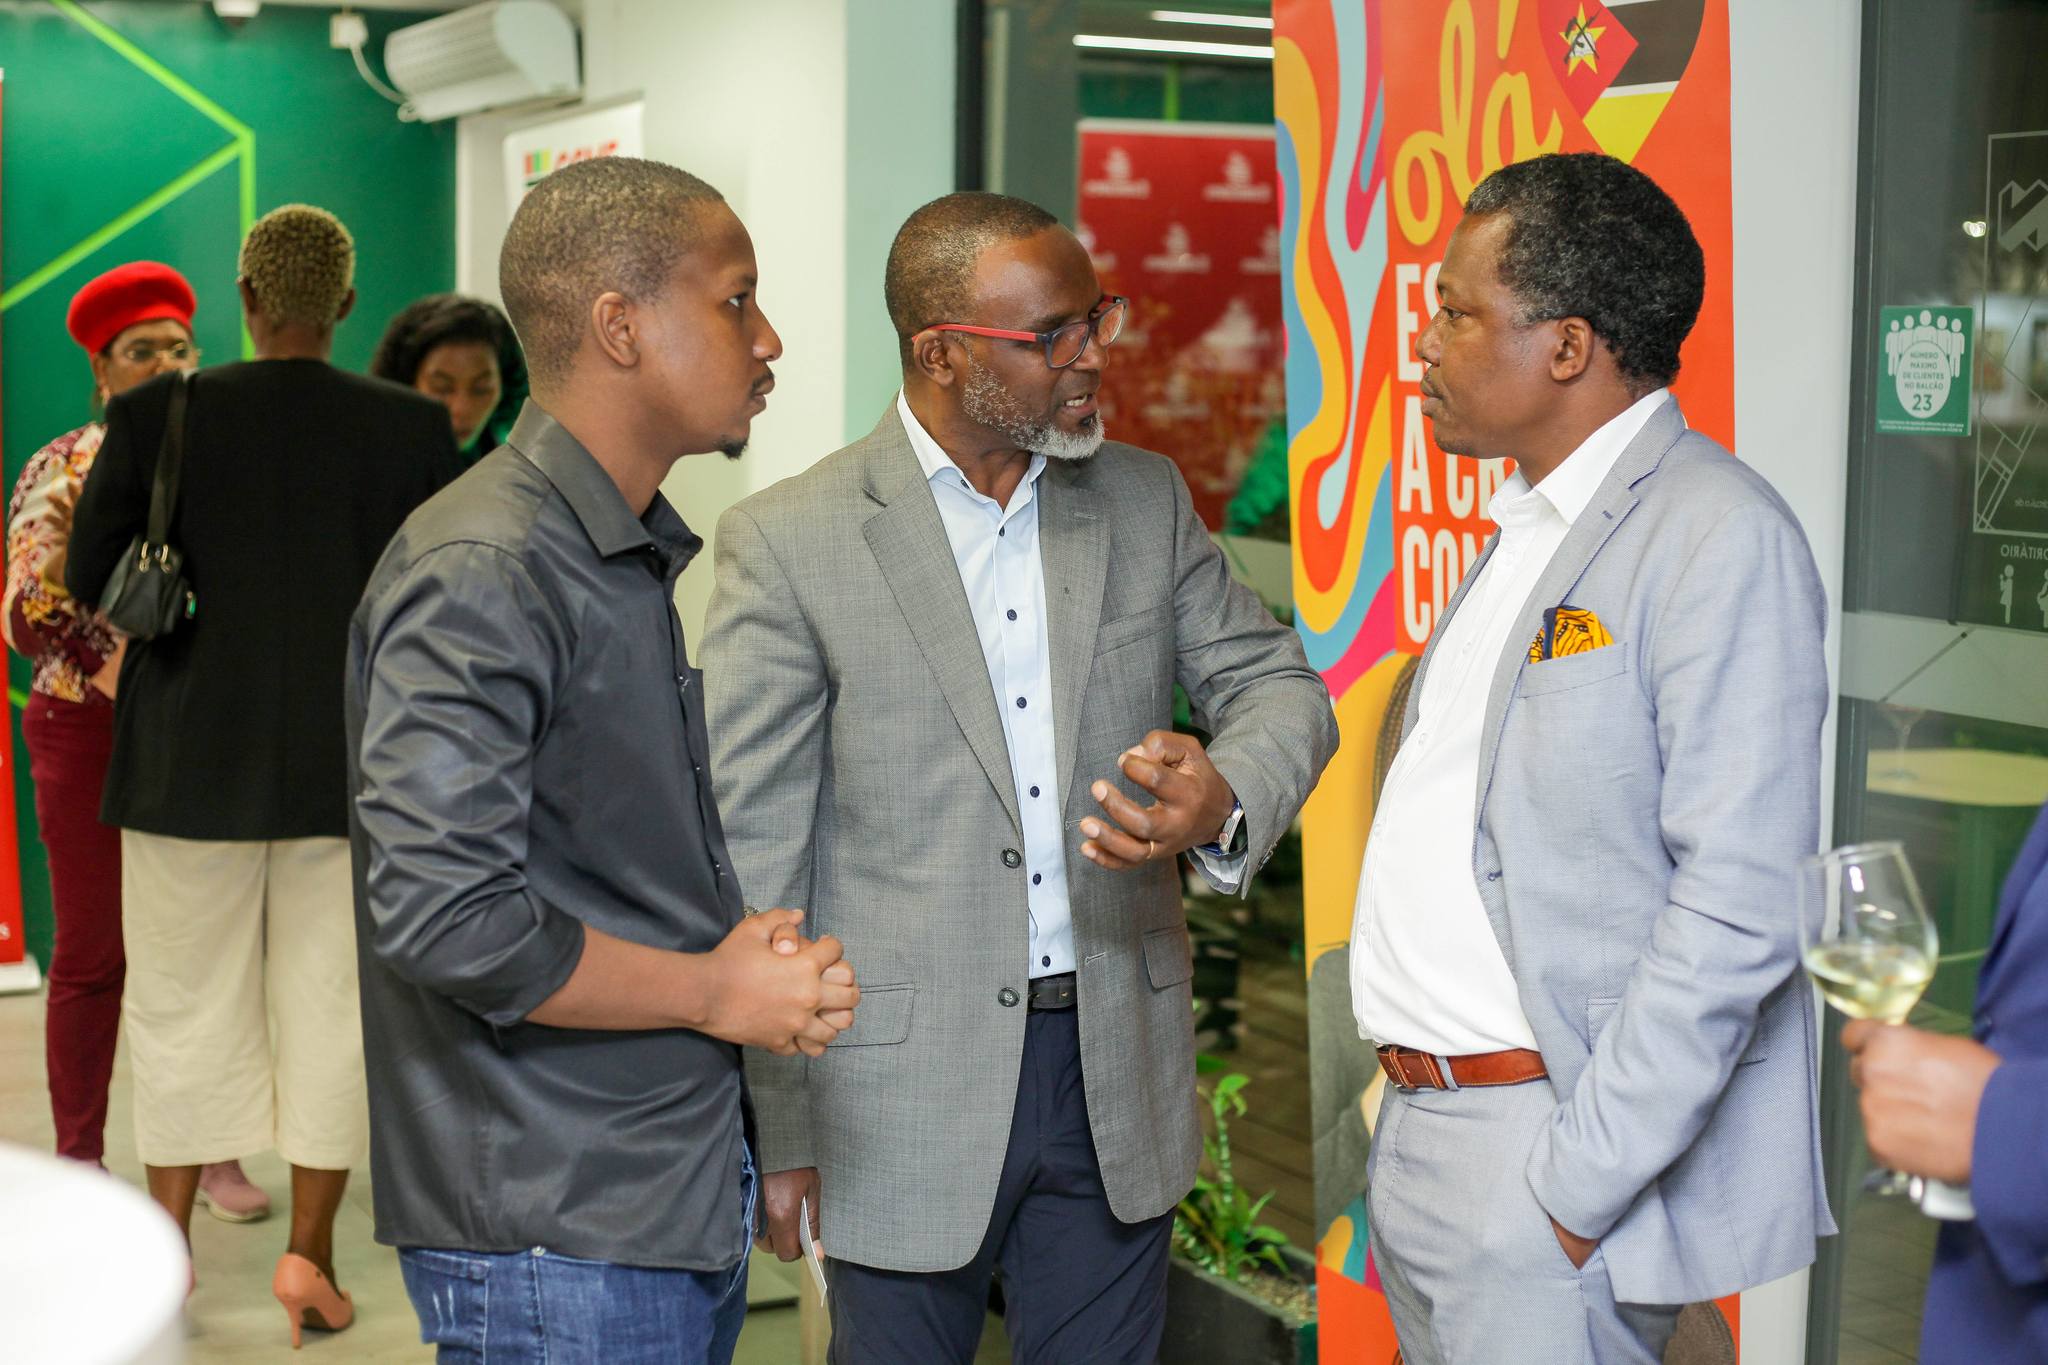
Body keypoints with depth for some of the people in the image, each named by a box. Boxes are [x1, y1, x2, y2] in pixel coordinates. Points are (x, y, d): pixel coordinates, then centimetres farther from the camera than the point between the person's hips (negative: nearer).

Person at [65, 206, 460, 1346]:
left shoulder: (159, 415, -8)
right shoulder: (414, 429, -8)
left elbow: (88, 578, -2)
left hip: (194, 757, 0)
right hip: (354, 763, 0)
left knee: (187, 1002, 13)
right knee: (333, 1001, 10)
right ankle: (311, 1250, 11)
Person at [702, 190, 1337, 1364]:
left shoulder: (1147, 499, 5)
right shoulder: (788, 543, -8)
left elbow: (1279, 684, 8)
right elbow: (753, 857, -7)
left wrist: (1225, 801, -17)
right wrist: (779, 1129, -7)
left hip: (1116, 1074, 4)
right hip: (905, 1091, -4)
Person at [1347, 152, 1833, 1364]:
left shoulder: (1720, 537, -14)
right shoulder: (1527, 527, 14)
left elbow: (1741, 908, -21)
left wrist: (1580, 1183, -20)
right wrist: (1403, 1081, 12)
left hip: (1548, 1134, -8)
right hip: (1418, 1129, 9)